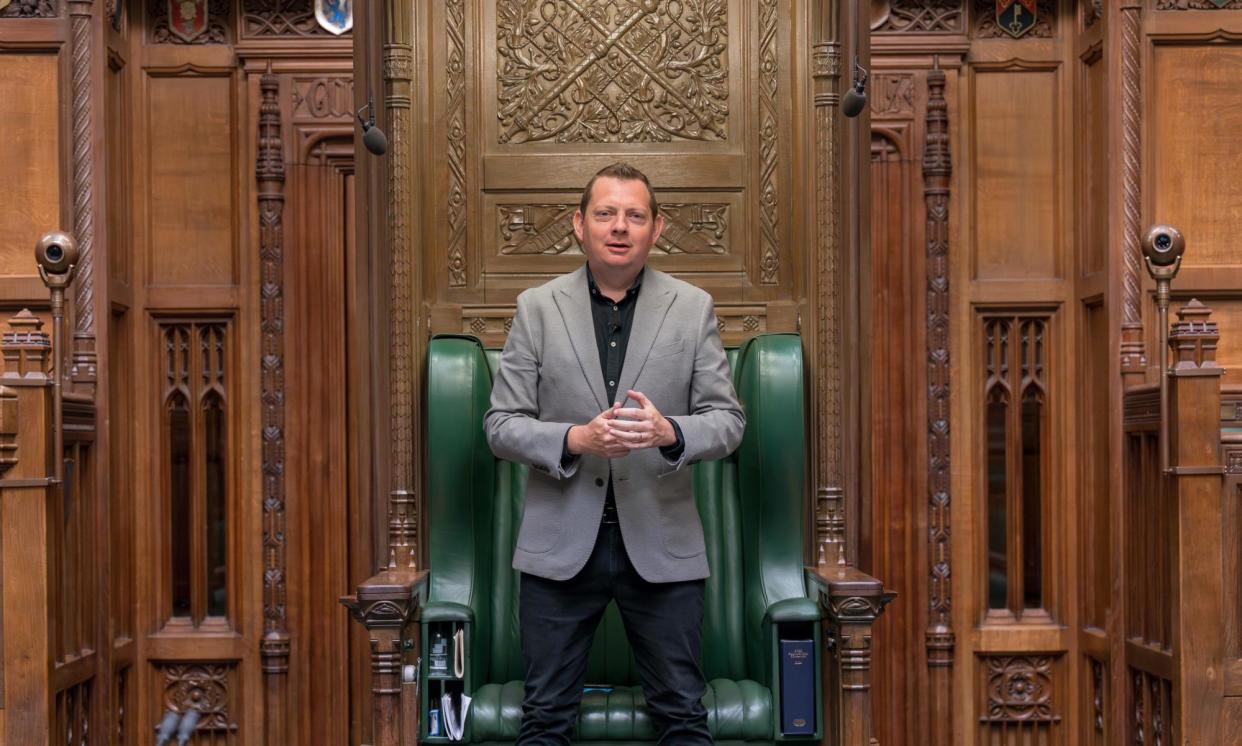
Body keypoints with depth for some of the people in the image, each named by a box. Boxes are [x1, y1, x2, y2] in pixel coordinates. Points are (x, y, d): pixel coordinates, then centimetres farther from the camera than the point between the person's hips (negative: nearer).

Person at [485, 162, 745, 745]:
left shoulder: (694, 308, 3)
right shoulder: (536, 308, 2)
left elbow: (727, 421, 1)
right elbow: (500, 425, 0)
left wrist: (668, 432, -20)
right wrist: (574, 439, -19)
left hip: (660, 544, 0)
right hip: (560, 544, 0)